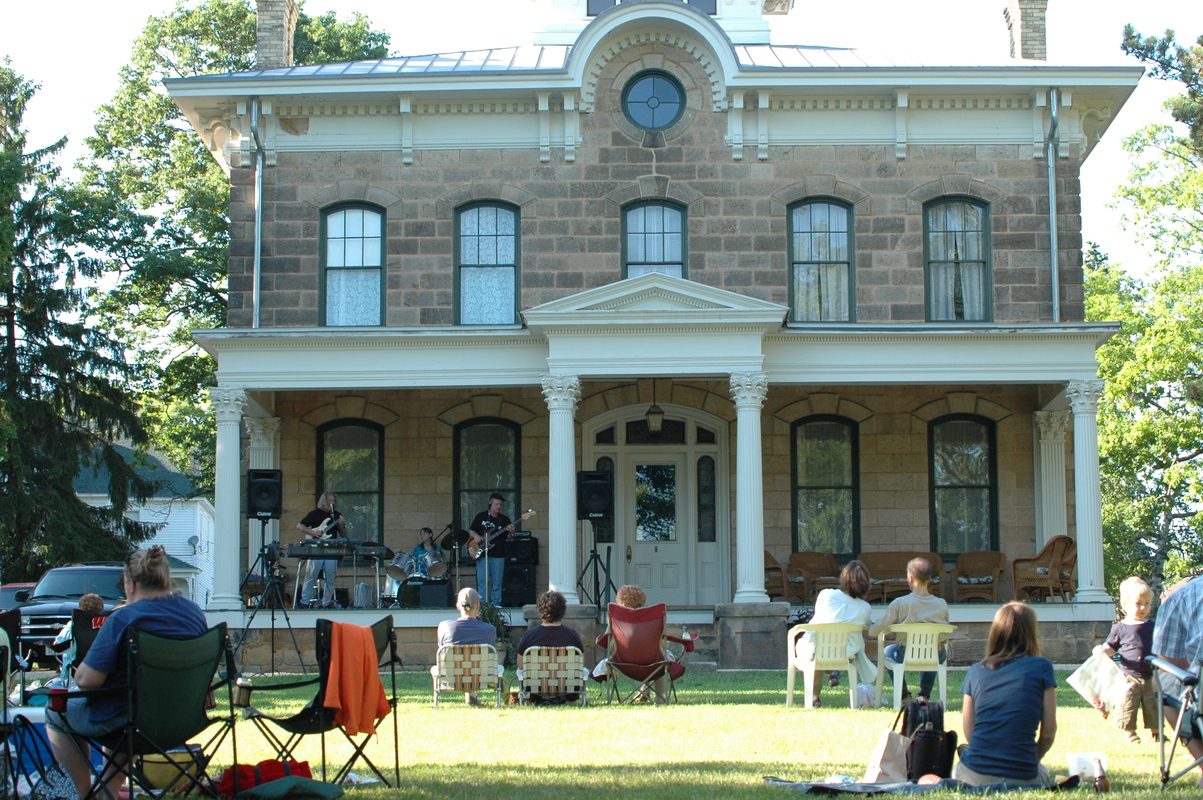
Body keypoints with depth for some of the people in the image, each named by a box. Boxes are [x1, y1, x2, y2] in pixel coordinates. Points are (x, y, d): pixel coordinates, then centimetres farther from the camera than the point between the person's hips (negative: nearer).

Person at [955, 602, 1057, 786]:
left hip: (974, 776, 1)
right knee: (1043, 772, 35)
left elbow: (969, 733, 8)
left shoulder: (976, 671, 8)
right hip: (1021, 777, -1)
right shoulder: (1041, 667, 1)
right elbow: (1048, 732, 2)